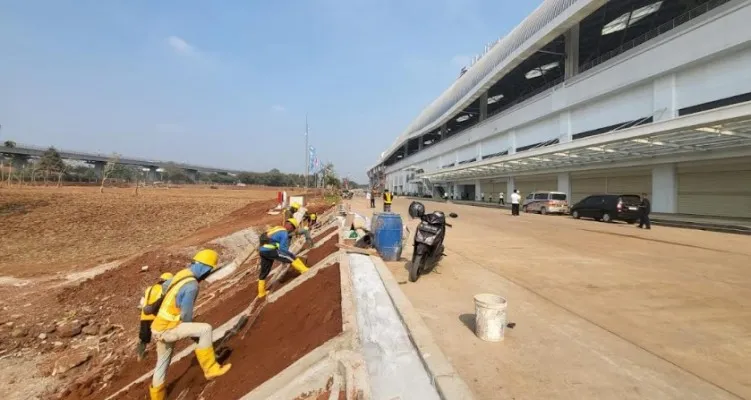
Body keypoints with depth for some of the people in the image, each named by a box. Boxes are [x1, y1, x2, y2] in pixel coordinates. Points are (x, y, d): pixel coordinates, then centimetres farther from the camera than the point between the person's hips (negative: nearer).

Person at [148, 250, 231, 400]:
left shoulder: (183, 274, 3)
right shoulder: (192, 286, -24)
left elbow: (164, 287, 24)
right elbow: (186, 314, -18)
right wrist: (193, 333, -1)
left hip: (160, 327, 9)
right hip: (167, 329, -9)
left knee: (163, 363, 25)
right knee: (206, 329, -17)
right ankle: (210, 369, -8)